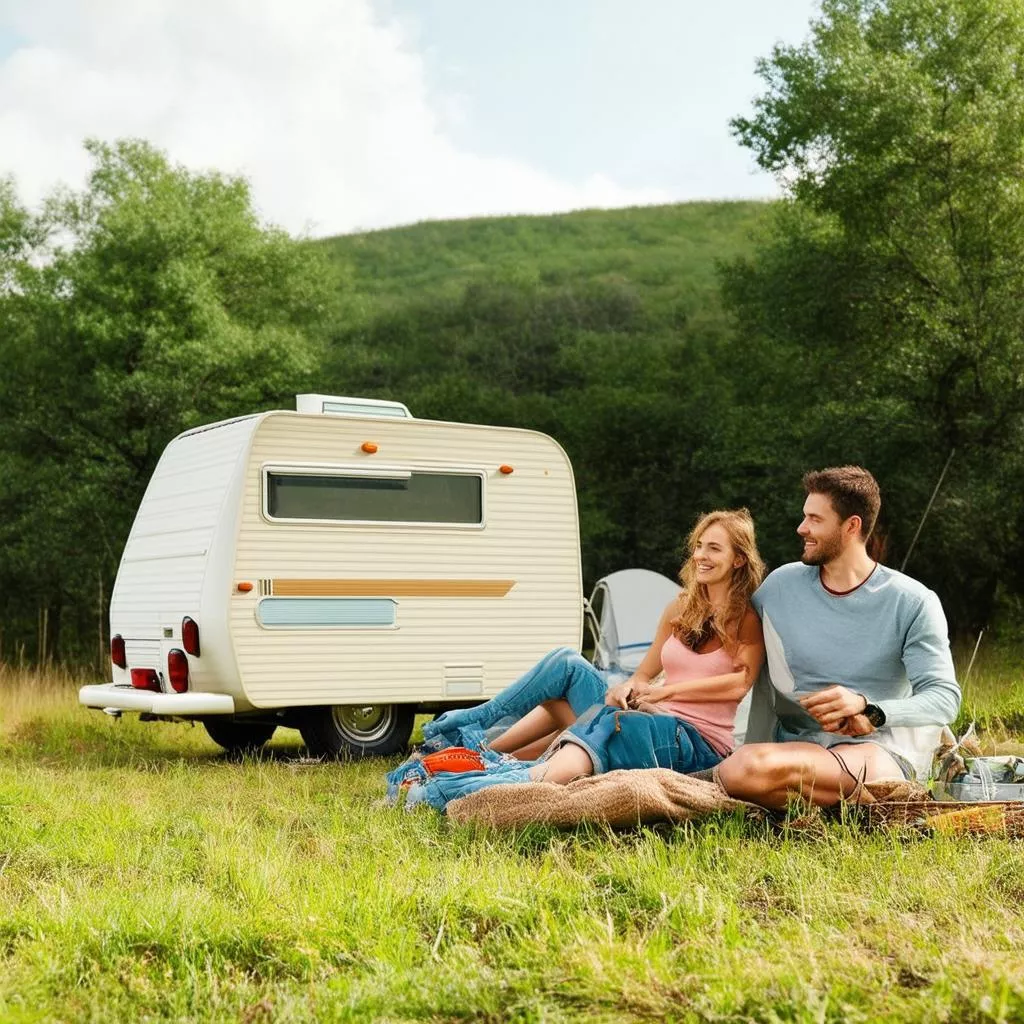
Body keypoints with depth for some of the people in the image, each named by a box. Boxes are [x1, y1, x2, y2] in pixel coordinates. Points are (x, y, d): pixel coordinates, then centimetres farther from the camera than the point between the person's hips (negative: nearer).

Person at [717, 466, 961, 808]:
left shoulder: (913, 604, -2)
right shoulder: (781, 586, 8)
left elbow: (944, 697, -5)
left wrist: (867, 707, -22)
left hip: (877, 748, -4)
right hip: (796, 741, 4)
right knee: (741, 770, -36)